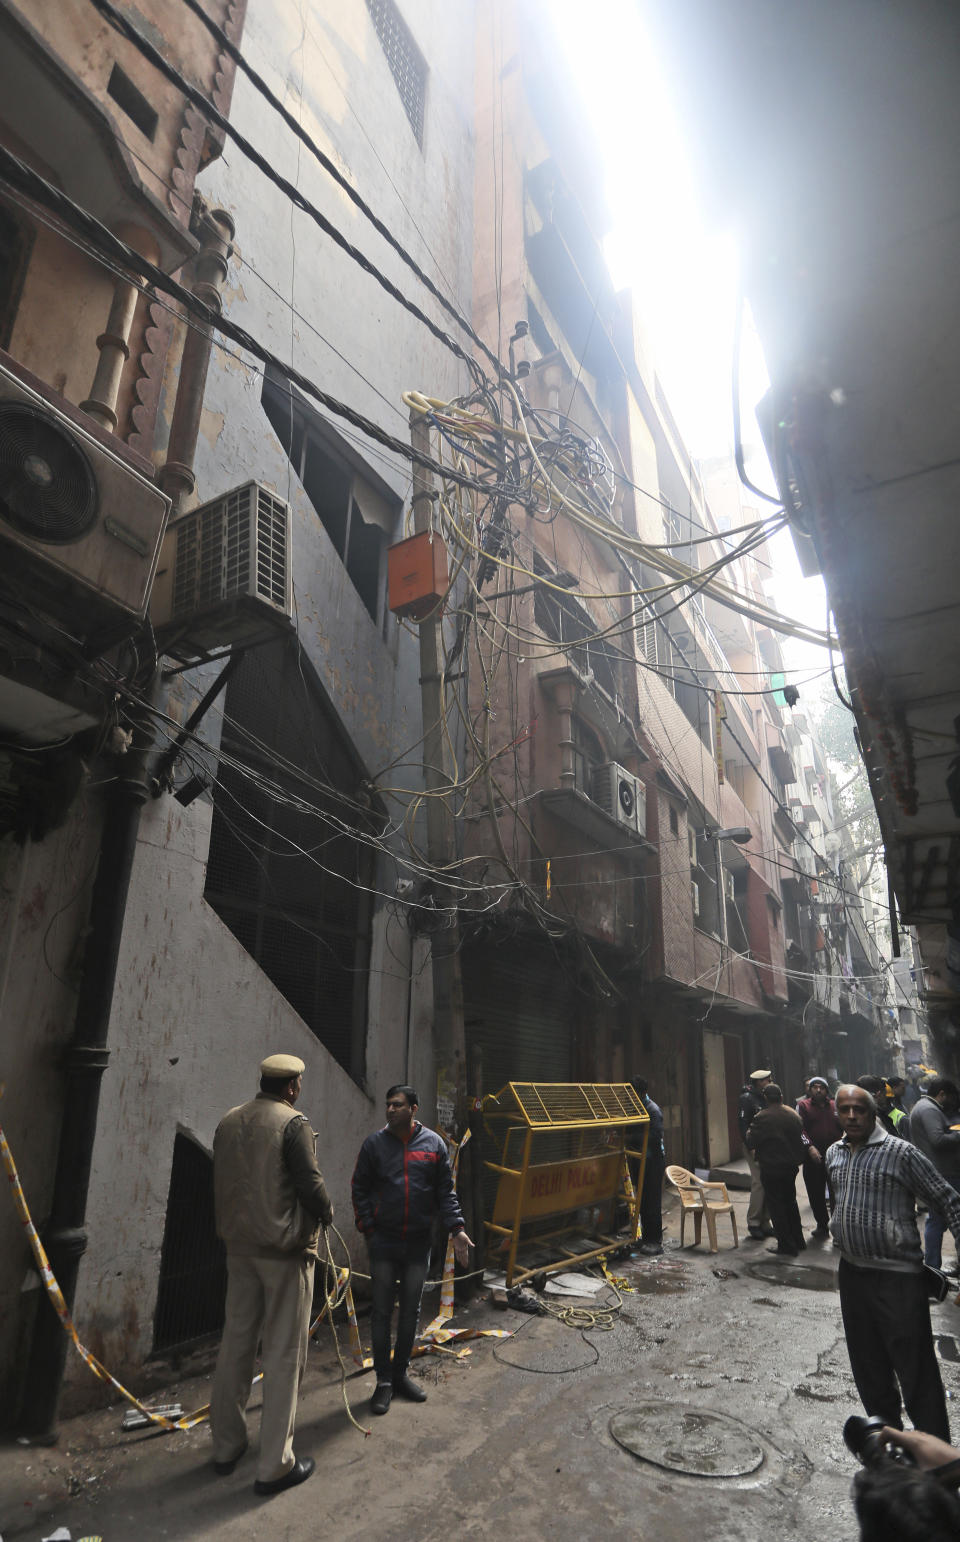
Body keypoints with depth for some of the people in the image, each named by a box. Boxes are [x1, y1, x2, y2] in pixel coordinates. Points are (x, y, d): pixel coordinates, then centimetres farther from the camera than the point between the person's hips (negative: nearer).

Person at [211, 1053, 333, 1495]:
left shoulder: (228, 1122, 4)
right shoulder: (292, 1123, -17)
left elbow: (224, 1182, 10)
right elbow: (310, 1183, -18)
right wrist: (325, 1214, 1)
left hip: (239, 1245, 7)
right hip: (285, 1247, -7)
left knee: (235, 1344, 18)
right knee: (283, 1354, 4)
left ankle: (226, 1446, 32)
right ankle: (274, 1465, 12)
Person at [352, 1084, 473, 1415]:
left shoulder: (433, 1144, -1)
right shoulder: (374, 1143, -4)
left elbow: (446, 1191, 2)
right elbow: (360, 1189, 1)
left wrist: (457, 1229, -7)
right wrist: (367, 1227, -8)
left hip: (418, 1242, 2)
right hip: (383, 1241, -1)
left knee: (410, 1313, 13)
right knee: (382, 1311, 6)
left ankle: (400, 1374, 30)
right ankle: (383, 1380, 21)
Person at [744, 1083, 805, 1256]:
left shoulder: (762, 1117, -18)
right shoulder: (793, 1114, 1)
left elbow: (751, 1143, -15)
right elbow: (800, 1137, 11)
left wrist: (748, 1134, 6)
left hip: (771, 1168, -7)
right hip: (791, 1165, 7)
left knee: (776, 1205, 3)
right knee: (790, 1202, 22)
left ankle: (787, 1246, 6)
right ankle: (798, 1240, 31)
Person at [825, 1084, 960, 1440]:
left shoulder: (901, 1152, -12)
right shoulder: (834, 1154, 6)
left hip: (897, 1276, -6)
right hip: (852, 1273, 6)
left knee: (916, 1370, 1)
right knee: (868, 1365, 19)